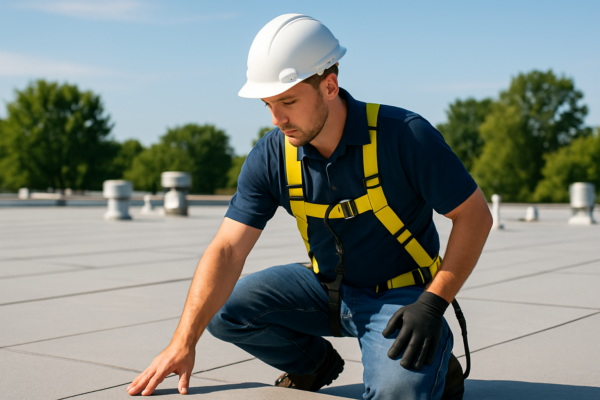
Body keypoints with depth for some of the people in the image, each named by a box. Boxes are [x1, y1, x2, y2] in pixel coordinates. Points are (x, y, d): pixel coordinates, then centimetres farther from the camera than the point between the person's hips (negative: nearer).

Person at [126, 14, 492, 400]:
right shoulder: (270, 157, -12)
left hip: (402, 294, -4)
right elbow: (227, 250, -16)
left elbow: (475, 215, -15)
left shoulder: (405, 135, -23)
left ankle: (432, 364, 6)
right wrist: (184, 342, -27)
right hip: (326, 287, 5)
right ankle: (314, 363, 14)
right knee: (223, 307, -12)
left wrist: (433, 304, -23)